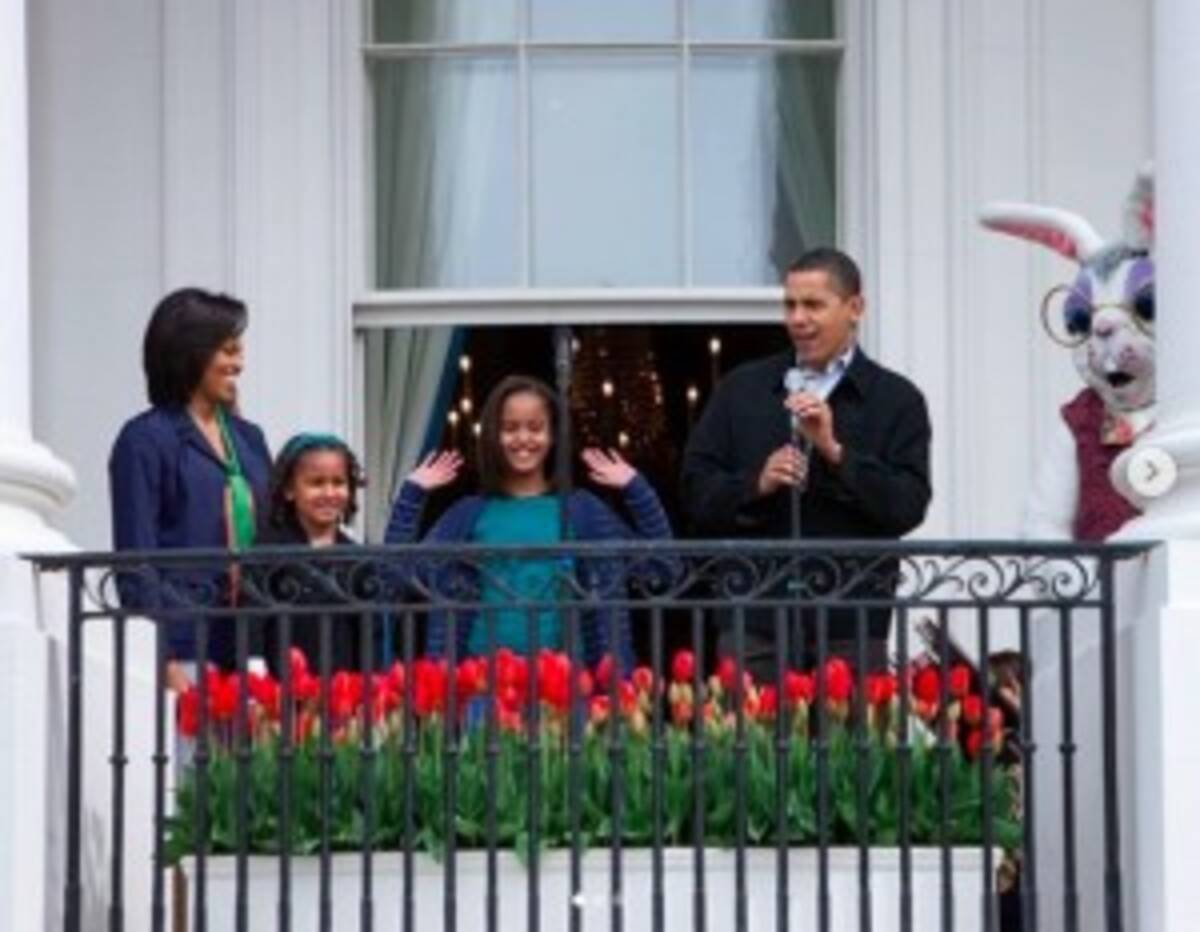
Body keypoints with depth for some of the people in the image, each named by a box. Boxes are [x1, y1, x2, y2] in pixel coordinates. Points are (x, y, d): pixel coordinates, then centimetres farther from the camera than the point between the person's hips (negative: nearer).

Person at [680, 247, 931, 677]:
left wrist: (835, 451, -13)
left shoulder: (896, 399, 6)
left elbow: (908, 507, -4)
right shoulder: (741, 389, 13)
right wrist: (755, 484, -9)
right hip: (754, 623, 1)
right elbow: (696, 491, 9)